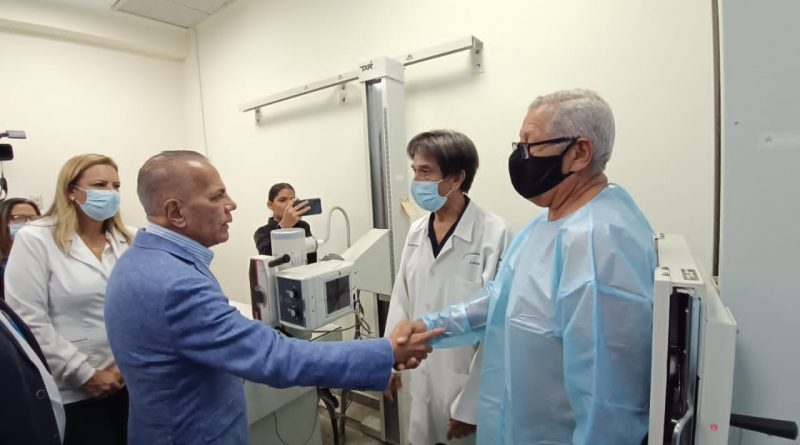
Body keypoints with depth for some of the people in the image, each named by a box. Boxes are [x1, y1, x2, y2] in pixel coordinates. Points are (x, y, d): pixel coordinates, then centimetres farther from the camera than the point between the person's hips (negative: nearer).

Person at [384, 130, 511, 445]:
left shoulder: (494, 235, -20)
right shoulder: (416, 232, 0)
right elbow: (401, 299, 6)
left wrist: (472, 405, -15)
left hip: (468, 385, -5)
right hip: (423, 380, 5)